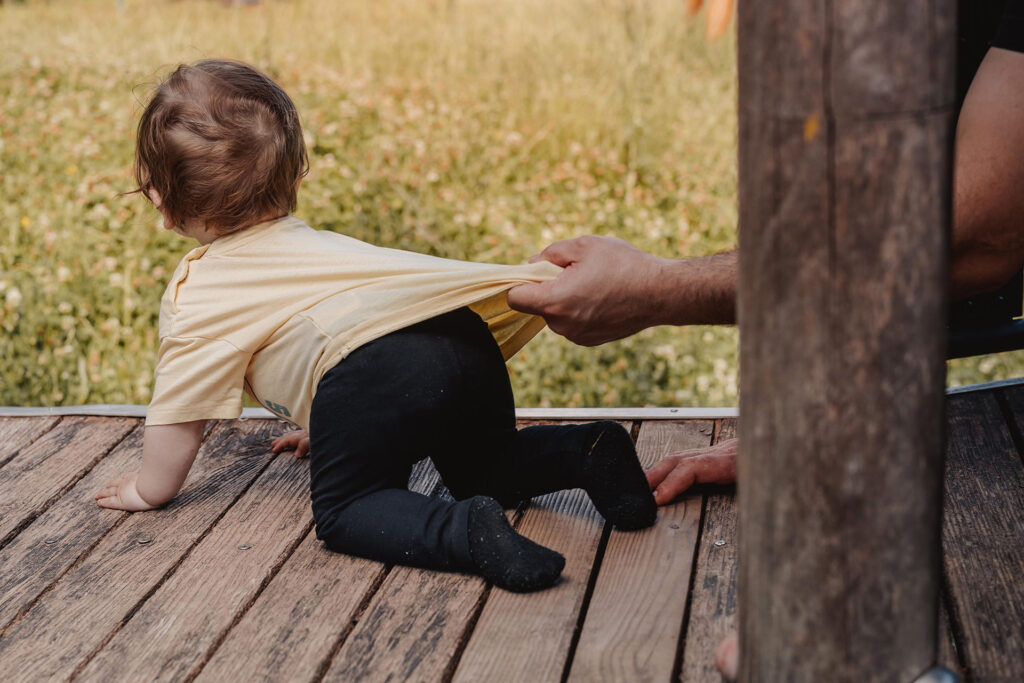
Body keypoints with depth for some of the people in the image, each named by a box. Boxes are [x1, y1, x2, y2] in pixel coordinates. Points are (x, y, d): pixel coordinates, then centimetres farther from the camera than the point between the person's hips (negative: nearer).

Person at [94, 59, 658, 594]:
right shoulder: (313, 243, 37)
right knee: (483, 468, 29)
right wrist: (327, 427, 63)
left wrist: (148, 488, 32)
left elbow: (178, 412, 16)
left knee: (342, 509, 5)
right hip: (466, 338, 8)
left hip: (373, 375, -8)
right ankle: (586, 452, 5)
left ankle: (468, 533, -21)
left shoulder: (193, 293, 14)